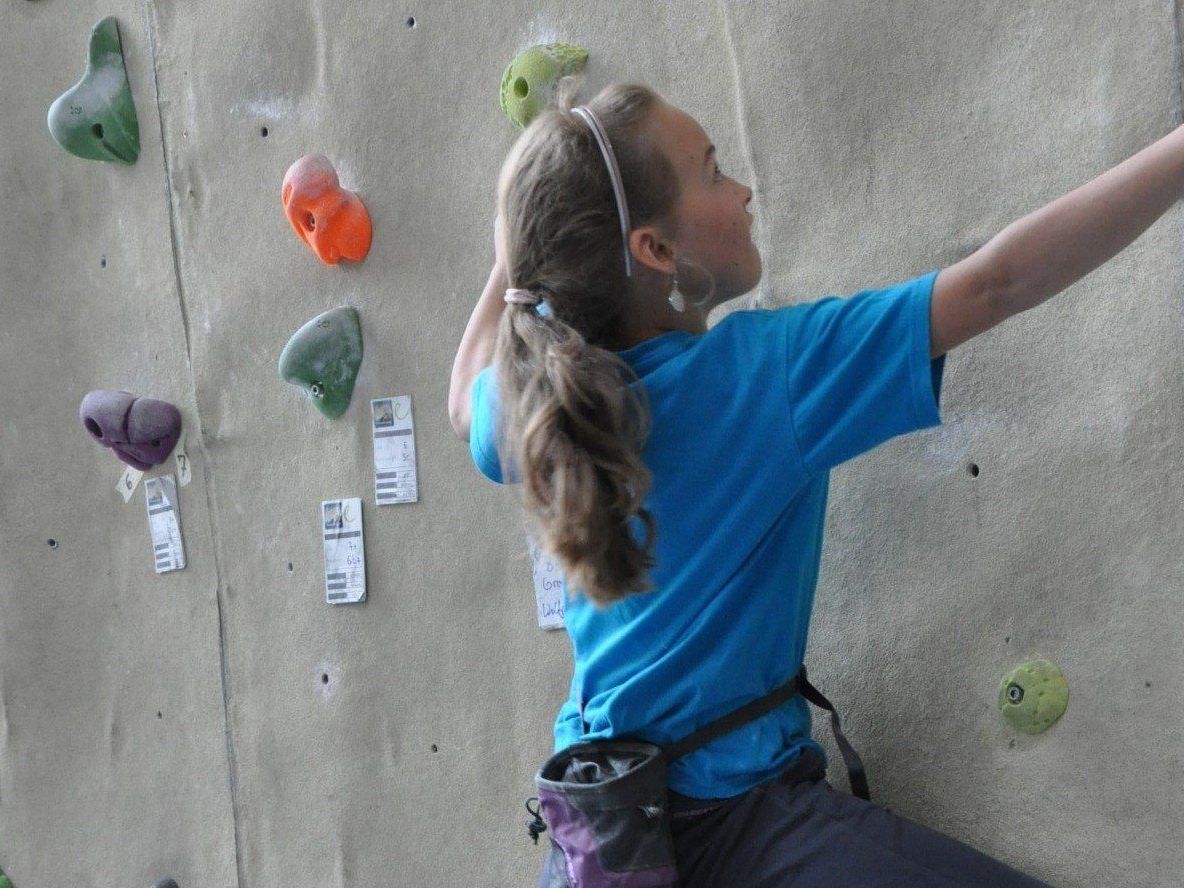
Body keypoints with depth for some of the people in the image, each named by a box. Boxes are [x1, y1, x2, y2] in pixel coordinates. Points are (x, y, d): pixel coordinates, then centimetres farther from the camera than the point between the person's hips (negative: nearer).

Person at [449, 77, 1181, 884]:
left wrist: (514, 258, 20)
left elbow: (468, 402, 24)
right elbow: (1000, 282, -18)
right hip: (733, 817, -6)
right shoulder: (770, 367, -17)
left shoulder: (537, 405, -2)